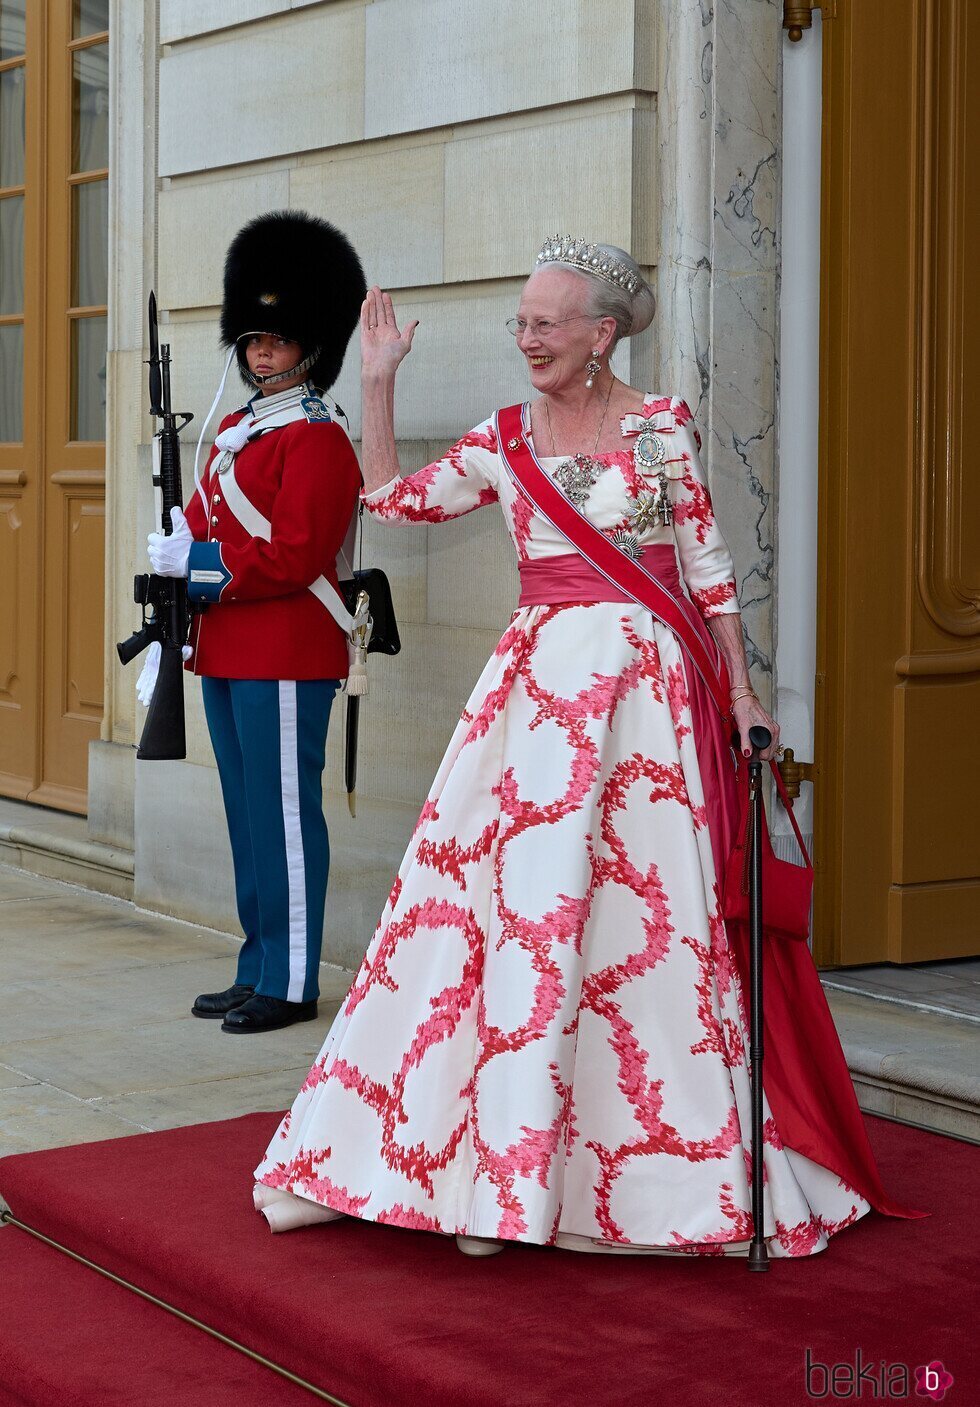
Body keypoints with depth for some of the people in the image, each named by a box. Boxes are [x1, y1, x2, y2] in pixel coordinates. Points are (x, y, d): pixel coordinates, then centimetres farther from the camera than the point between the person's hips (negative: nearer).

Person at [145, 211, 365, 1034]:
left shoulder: (318, 439, -11)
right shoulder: (236, 429, 16)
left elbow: (291, 558, -19)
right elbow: (210, 524, 20)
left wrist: (195, 561, -14)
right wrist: (181, 553, -1)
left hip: (287, 656, -9)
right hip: (227, 650, 9)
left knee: (284, 814, -4)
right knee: (248, 814, 13)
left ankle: (291, 984, 3)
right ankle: (258, 971, 22)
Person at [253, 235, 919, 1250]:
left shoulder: (661, 426, 2)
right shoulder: (505, 438, 10)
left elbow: (709, 566, 4)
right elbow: (390, 498, 12)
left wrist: (742, 692, 1)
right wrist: (378, 380, 7)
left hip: (647, 682, -3)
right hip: (538, 686, 3)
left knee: (646, 911, -2)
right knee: (519, 907, -1)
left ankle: (681, 1165, 12)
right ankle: (508, 1179, 8)